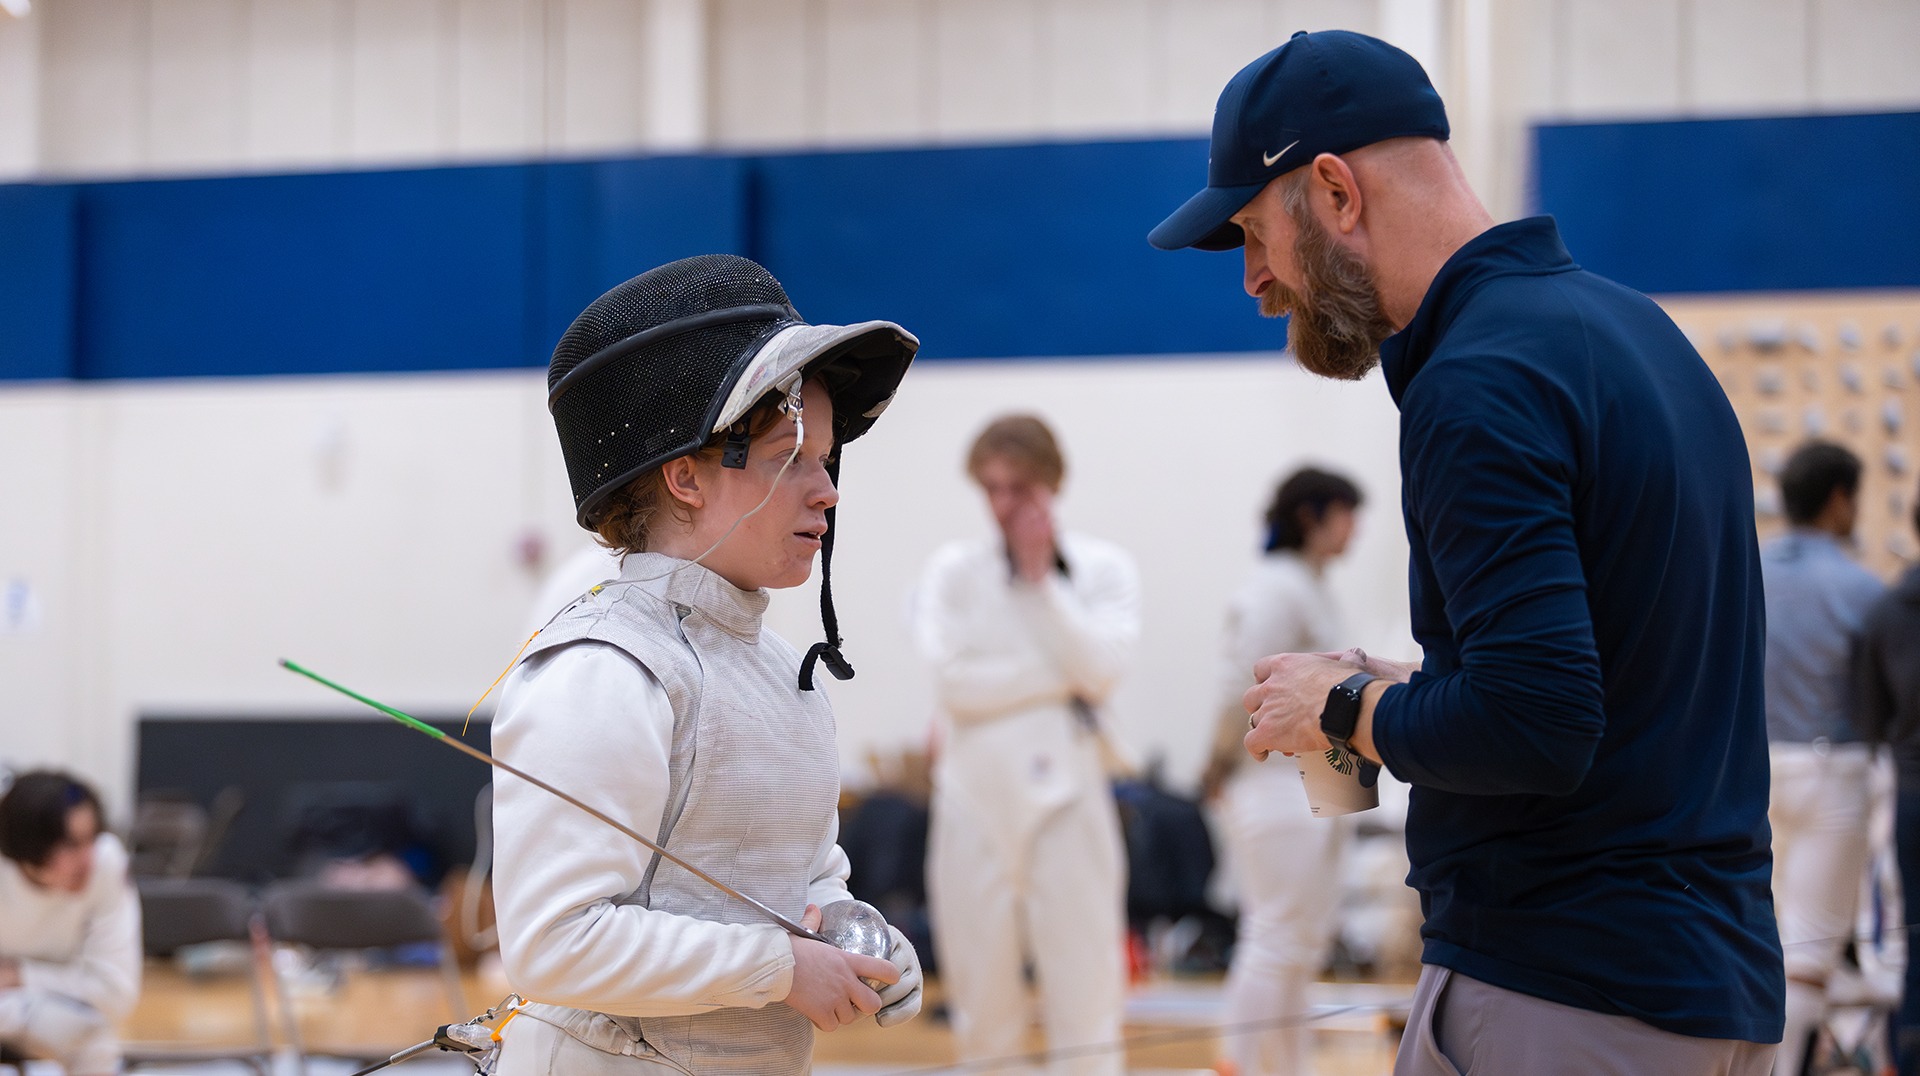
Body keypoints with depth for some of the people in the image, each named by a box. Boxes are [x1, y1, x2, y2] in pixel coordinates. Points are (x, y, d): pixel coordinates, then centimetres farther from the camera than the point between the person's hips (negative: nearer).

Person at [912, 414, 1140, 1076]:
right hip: (977, 800, 1)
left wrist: (1041, 578, -10)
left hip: (1067, 798, -1)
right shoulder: (954, 569, 4)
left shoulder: (1103, 568, 4)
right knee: (983, 1006, 6)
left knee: (1086, 998, -5)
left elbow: (1102, 670, -12)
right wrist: (1067, 676, -9)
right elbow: (955, 680, -10)